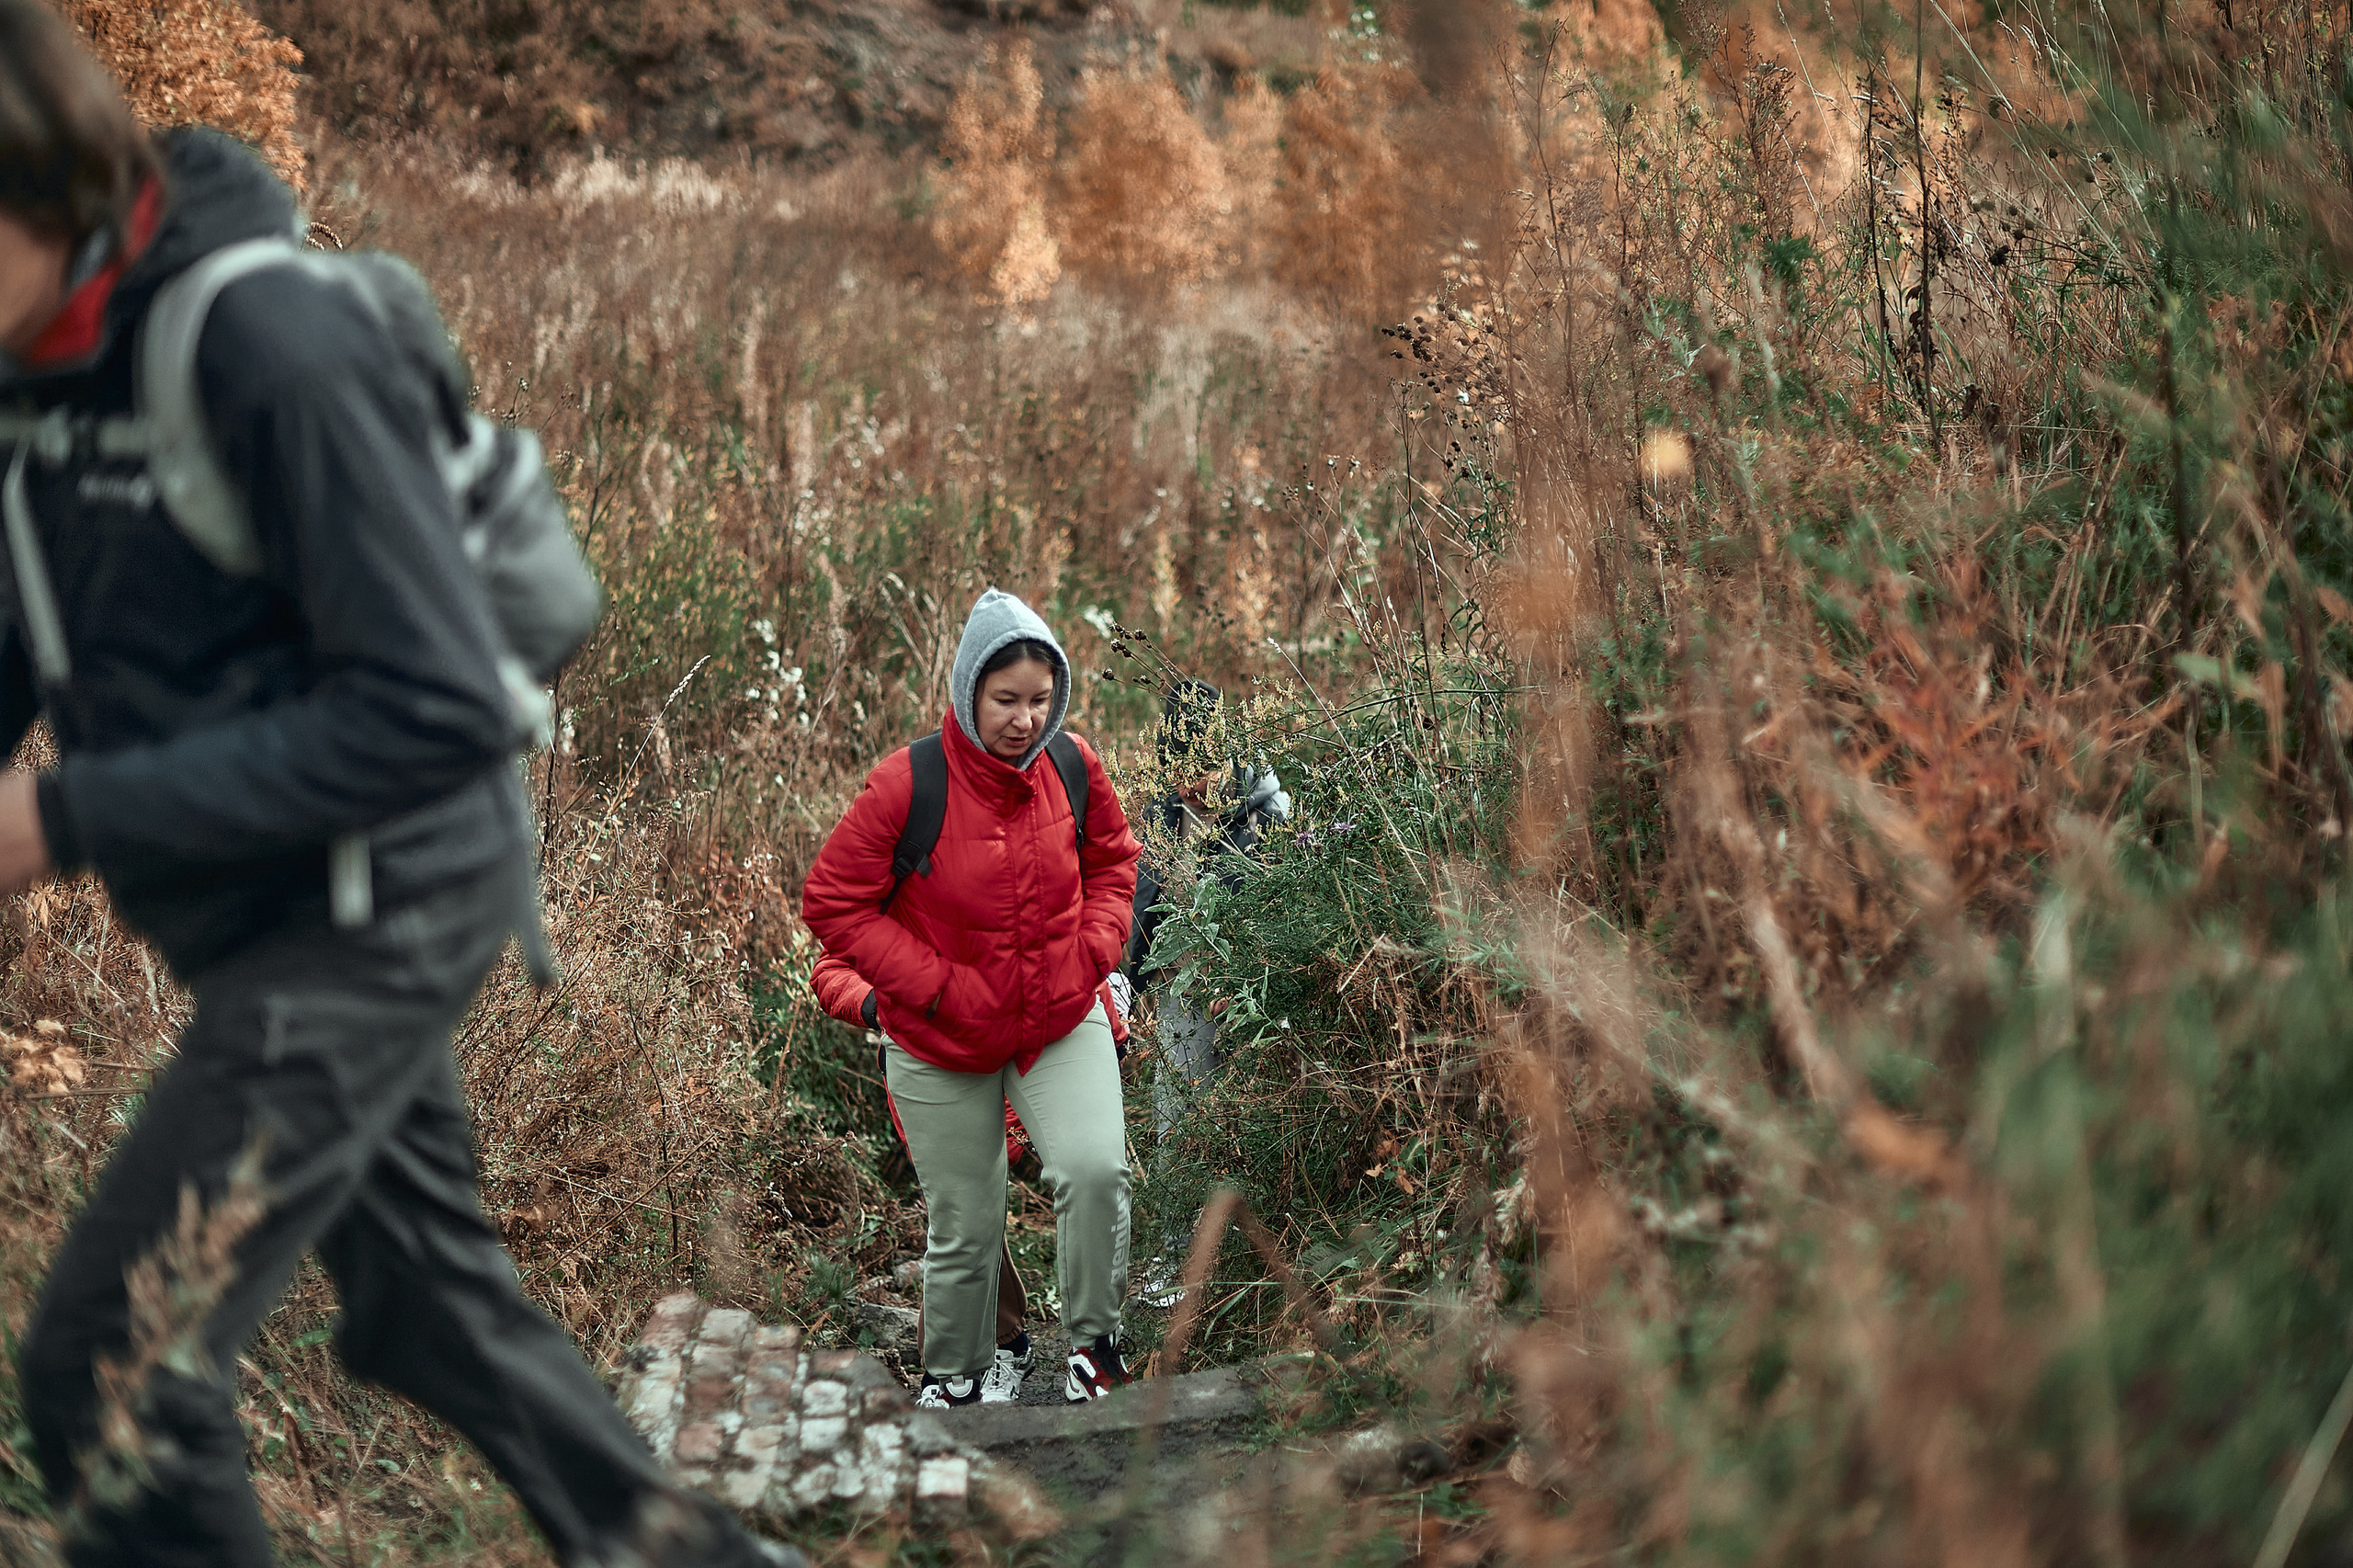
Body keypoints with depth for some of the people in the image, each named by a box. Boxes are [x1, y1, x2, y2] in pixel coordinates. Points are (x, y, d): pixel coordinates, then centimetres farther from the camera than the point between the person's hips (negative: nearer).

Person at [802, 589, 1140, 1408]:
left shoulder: (1073, 766, -8)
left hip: (1063, 1018, 2)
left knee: (1094, 1167, -22)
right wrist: (935, 986, -18)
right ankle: (953, 1376, 36)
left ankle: (1095, 1338, 3)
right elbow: (834, 902, -13)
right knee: (965, 1226, 10)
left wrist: (1096, 945, -4)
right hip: (940, 1042, -2)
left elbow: (1112, 859, 12)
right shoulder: (908, 782, -20)